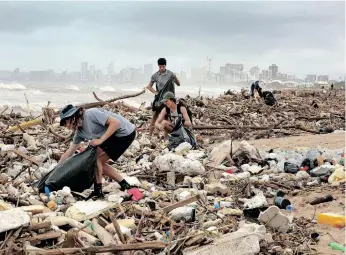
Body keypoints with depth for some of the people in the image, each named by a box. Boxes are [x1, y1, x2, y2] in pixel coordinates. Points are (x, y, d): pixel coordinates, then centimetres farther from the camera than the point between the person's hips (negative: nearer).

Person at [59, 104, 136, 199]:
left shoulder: (91, 114, -21)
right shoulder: (80, 132, 5)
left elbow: (115, 122, -25)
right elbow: (68, 154, 11)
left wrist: (100, 140, -25)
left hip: (125, 133, -9)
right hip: (114, 135, 9)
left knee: (96, 159, -7)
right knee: (99, 162, 8)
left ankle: (98, 190, 3)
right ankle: (124, 184, 16)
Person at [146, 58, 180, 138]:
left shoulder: (170, 74, -4)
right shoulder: (155, 75, -2)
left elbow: (178, 84, 1)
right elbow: (149, 86, 6)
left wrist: (175, 78, -18)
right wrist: (155, 92, -9)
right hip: (159, 98, 1)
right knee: (155, 116, 3)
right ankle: (150, 135, 7)